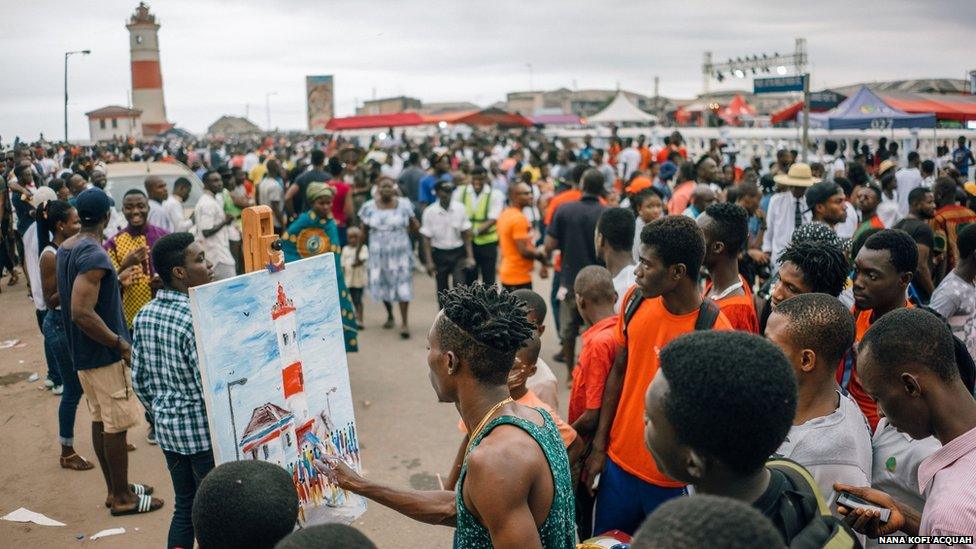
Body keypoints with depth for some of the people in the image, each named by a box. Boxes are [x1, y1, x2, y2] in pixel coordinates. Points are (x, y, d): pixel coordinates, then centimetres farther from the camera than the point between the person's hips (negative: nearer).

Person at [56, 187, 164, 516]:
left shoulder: (65, 249, 7)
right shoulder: (94, 255, -23)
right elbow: (82, 313, -28)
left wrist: (116, 275, 24)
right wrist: (120, 344, -21)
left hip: (83, 352, 10)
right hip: (104, 354, -10)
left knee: (100, 421, 16)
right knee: (116, 425, 1)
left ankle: (116, 488, 28)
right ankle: (122, 498, 12)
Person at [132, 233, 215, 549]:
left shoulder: (144, 316, 2)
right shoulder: (195, 319, -22)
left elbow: (139, 381, 9)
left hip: (167, 428, 7)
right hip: (203, 432, -7)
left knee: (184, 506, 19)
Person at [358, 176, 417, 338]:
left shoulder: (404, 204, -3)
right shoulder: (369, 207, -2)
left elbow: (415, 227, 9)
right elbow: (364, 234, 4)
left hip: (401, 253, -1)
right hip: (379, 254, 1)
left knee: (403, 286, -4)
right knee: (383, 285, 12)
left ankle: (404, 322, 3)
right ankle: (390, 316, 35)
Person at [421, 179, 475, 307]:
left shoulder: (460, 208, -7)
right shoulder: (429, 212, -11)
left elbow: (466, 234, 0)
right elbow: (426, 238, -7)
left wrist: (470, 256, -5)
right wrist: (429, 262, -10)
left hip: (458, 253, 0)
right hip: (439, 253, 0)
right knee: (442, 289, 12)